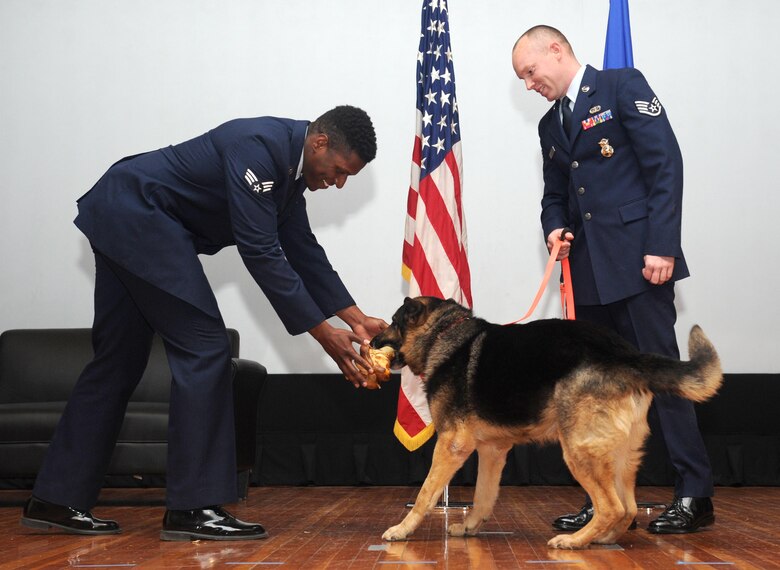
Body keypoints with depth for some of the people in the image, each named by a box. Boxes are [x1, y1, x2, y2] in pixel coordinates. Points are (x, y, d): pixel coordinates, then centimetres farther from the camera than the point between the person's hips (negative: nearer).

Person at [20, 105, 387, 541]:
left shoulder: (289, 163, 7)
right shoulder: (258, 147, -23)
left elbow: (303, 251, 12)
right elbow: (260, 254, -26)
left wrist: (357, 319, 5)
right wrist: (324, 334, -23)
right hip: (137, 215, -11)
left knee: (119, 360, 11)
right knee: (204, 350, -12)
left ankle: (55, 500, 17)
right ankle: (194, 507, -9)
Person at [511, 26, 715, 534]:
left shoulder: (623, 87, -1)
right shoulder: (551, 125, 19)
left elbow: (666, 164, -9)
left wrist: (662, 246, -16)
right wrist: (555, 228, 2)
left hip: (637, 260, -7)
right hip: (587, 269, 7)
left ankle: (695, 496, 1)